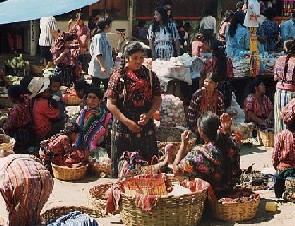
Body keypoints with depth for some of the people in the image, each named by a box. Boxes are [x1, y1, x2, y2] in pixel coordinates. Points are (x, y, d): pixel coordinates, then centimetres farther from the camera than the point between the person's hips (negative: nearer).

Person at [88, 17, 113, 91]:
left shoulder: (105, 37, 12)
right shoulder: (98, 37, -16)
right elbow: (98, 54, -23)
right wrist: (102, 66, -28)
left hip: (105, 70, 9)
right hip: (98, 69, -9)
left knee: (107, 89, 13)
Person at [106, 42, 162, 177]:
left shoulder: (150, 75, 7)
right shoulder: (118, 76, -3)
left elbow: (158, 99, 8)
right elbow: (110, 104, -7)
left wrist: (148, 115, -10)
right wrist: (127, 121, -15)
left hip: (145, 125, 3)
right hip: (123, 126, -3)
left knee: (148, 161, 5)